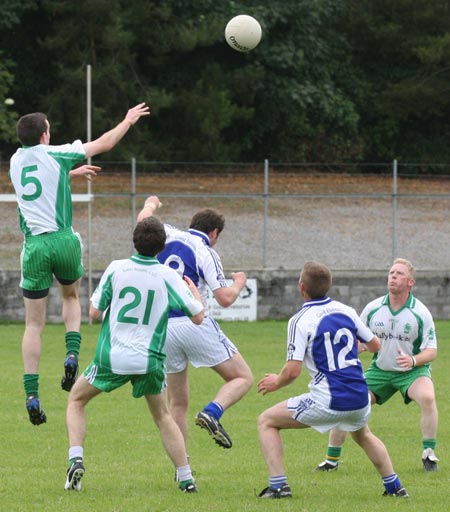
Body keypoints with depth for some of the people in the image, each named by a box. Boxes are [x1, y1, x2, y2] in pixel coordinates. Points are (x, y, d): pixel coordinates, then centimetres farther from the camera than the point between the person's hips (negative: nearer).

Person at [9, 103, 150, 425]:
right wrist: (128, 121, 23)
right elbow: (104, 144, 8)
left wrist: (73, 173, 44)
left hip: (34, 246, 2)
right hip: (63, 240, -2)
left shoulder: (16, 161, 10)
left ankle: (31, 393, -7)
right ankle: (72, 353, 3)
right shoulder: (55, 155, -1)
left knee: (34, 325, 4)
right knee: (71, 296, 28)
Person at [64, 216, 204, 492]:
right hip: (149, 360, 1)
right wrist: (195, 292, 19)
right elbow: (198, 316, 0)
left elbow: (95, 312, -2)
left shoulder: (116, 268, -5)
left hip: (111, 357, -1)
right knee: (163, 417, 20)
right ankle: (186, 478, 12)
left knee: (76, 400, 20)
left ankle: (76, 459, 0)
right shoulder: (169, 276, -5)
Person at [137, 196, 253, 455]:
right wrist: (239, 283, 14)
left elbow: (144, 218, 27)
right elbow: (225, 298, -7)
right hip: (194, 324, -5)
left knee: (178, 402, 14)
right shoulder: (207, 253, -3)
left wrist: (151, 203, 48)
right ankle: (212, 413, -23)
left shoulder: (170, 235, 9)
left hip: (162, 328, 5)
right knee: (243, 378, 4)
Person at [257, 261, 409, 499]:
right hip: (359, 399, 6)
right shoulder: (345, 311, 7)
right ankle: (394, 486, 35)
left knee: (266, 421, 10)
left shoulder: (300, 320, -10)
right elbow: (375, 345, 19)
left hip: (327, 403, -6)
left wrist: (276, 382, 6)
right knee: (363, 435, 39)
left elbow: (293, 371, -15)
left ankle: (278, 486, -1)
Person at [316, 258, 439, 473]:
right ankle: (332, 459, 5)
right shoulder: (373, 309, -6)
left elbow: (431, 350, -12)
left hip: (412, 371, -3)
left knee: (427, 397, -33)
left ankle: (429, 455, -19)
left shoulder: (420, 313, -14)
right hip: (380, 370, 3)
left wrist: (413, 360, -32)